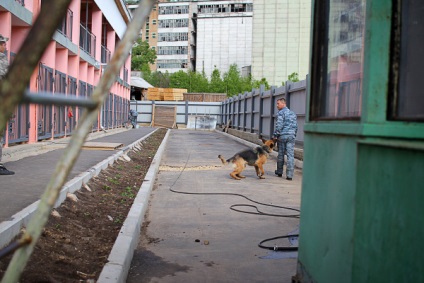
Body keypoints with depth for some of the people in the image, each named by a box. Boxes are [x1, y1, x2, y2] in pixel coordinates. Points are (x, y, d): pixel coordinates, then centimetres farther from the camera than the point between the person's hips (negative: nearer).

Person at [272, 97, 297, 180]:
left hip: (282, 136, -4)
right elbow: (296, 126, 17)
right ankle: (289, 175, -6)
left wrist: (275, 135, -7)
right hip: (291, 136, 5)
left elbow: (279, 125, -13)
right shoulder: (293, 113, 16)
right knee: (290, 155, -1)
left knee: (281, 154, 9)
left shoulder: (281, 112, -5)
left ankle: (279, 172, 22)